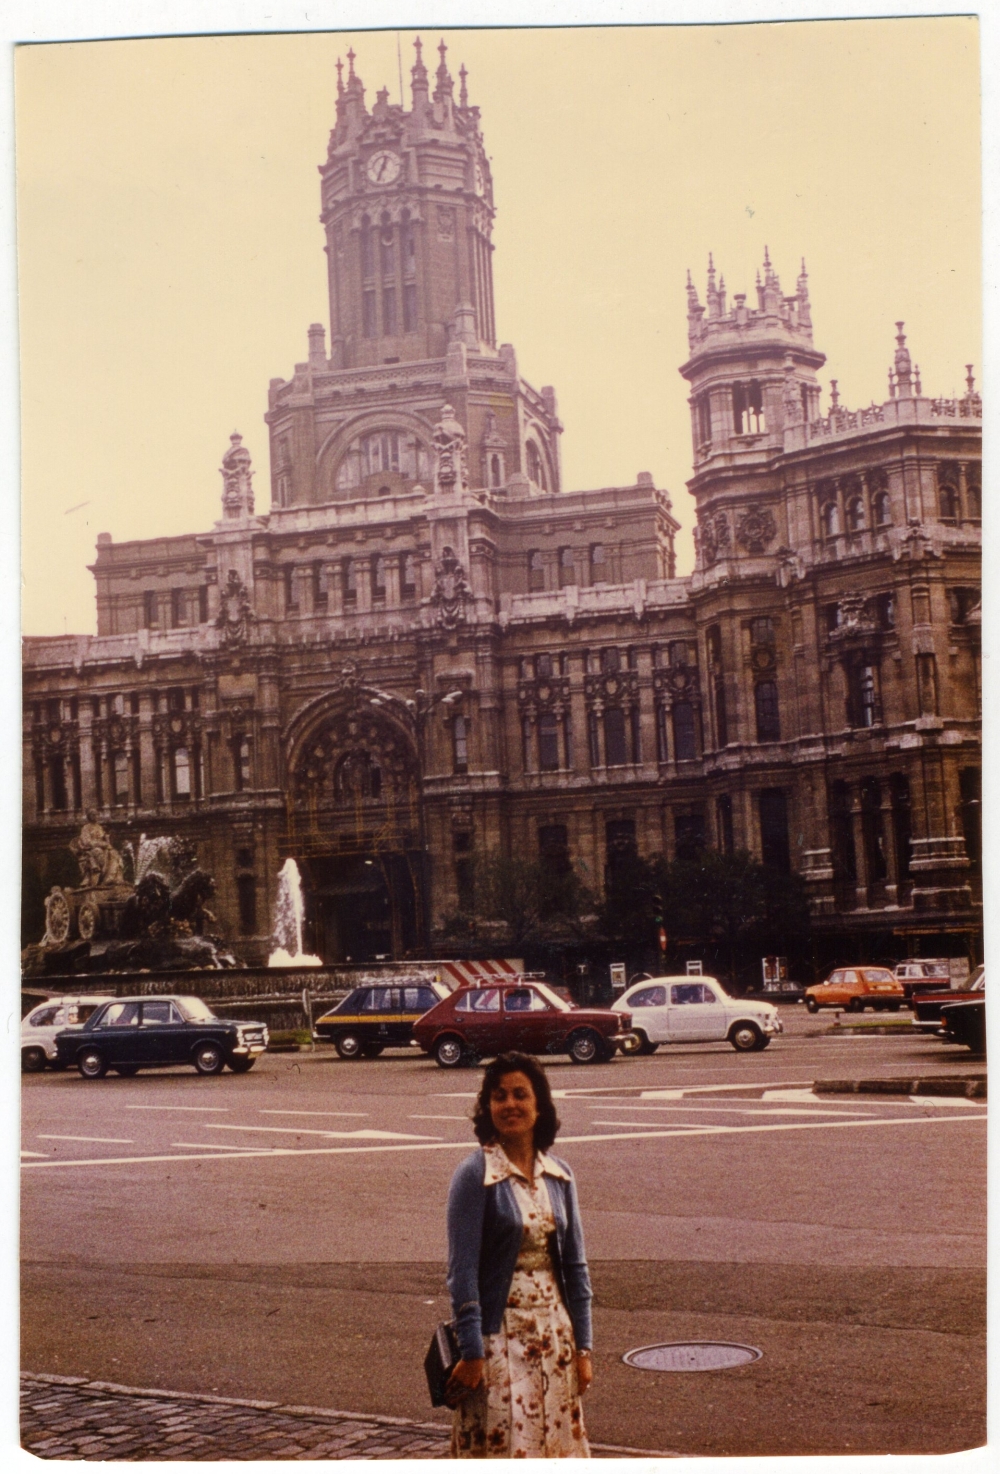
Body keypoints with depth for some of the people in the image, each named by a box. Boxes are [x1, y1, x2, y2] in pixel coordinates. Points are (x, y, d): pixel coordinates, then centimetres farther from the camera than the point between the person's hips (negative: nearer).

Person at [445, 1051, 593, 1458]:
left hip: (554, 1331, 5)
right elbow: (462, 1271, -12)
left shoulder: (558, 1176, 4)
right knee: (504, 1447, -3)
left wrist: (582, 1347, 6)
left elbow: (574, 1265, 8)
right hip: (500, 1335, -5)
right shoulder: (475, 1175, -12)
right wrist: (471, 1352, -14)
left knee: (558, 1444, 10)